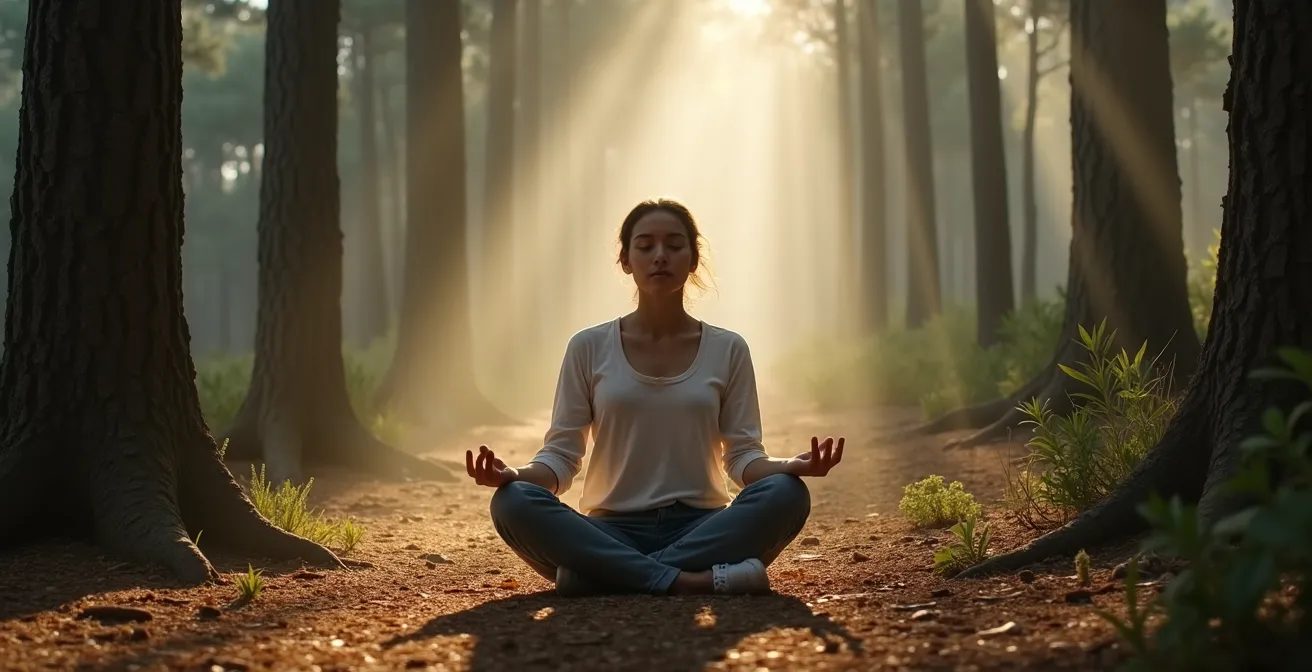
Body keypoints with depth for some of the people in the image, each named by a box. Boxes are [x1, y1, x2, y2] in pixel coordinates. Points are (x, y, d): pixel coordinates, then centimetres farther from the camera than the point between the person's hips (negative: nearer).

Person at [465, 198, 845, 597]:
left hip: (700, 529, 1)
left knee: (786, 493, -29)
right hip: (613, 533, 0)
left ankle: (605, 574, -27)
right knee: (513, 503, -30)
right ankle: (697, 581, -34)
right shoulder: (589, 348, 6)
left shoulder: (727, 350, 8)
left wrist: (790, 466, -18)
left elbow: (743, 456, 4)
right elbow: (562, 454, 4)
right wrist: (515, 475, -18)